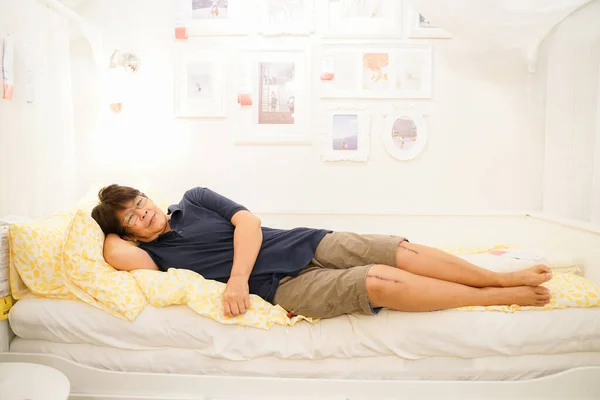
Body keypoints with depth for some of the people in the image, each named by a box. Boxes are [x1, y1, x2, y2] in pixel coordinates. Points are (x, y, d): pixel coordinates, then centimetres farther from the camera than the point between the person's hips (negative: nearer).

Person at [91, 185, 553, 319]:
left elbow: (248, 221, 0)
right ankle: (504, 298, -5)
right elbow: (116, 253, -18)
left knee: (402, 250, -10)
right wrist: (115, 228, 5)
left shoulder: (194, 198, 13)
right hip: (282, 286, -4)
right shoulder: (154, 253, 6)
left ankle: (505, 277, 9)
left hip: (306, 243, 4)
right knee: (380, 282, -22)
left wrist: (239, 275, -14)